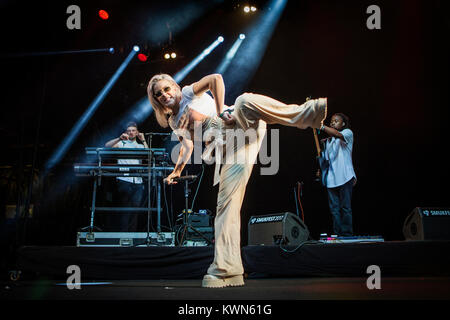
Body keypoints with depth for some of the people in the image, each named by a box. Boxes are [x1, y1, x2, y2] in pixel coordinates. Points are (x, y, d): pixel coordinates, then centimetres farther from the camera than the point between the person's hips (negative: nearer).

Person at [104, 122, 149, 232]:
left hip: (138, 182, 3)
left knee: (136, 207, -3)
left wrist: (143, 140, 3)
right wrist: (120, 138, -16)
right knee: (124, 208, -7)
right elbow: (107, 146, -4)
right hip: (124, 181, -3)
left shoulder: (141, 146, 21)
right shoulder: (121, 144, 12)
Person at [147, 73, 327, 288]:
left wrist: (221, 111, -9)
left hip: (242, 126, -3)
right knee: (227, 201, -11)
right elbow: (187, 147, 32)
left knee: (244, 102, -39)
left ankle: (308, 113, -53)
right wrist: (176, 171, 18)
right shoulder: (174, 122, 28)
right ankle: (225, 269, -15)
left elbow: (215, 79, -2)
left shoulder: (189, 92, 14)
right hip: (228, 148, 4)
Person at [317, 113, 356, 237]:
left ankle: (347, 234, -1)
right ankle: (337, 235, 4)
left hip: (344, 177, -5)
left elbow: (338, 135, -19)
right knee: (334, 208, 2)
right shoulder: (327, 141, 22)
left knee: (345, 207, -4)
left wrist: (321, 126, -27)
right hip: (331, 179, 6)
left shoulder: (348, 132, 4)